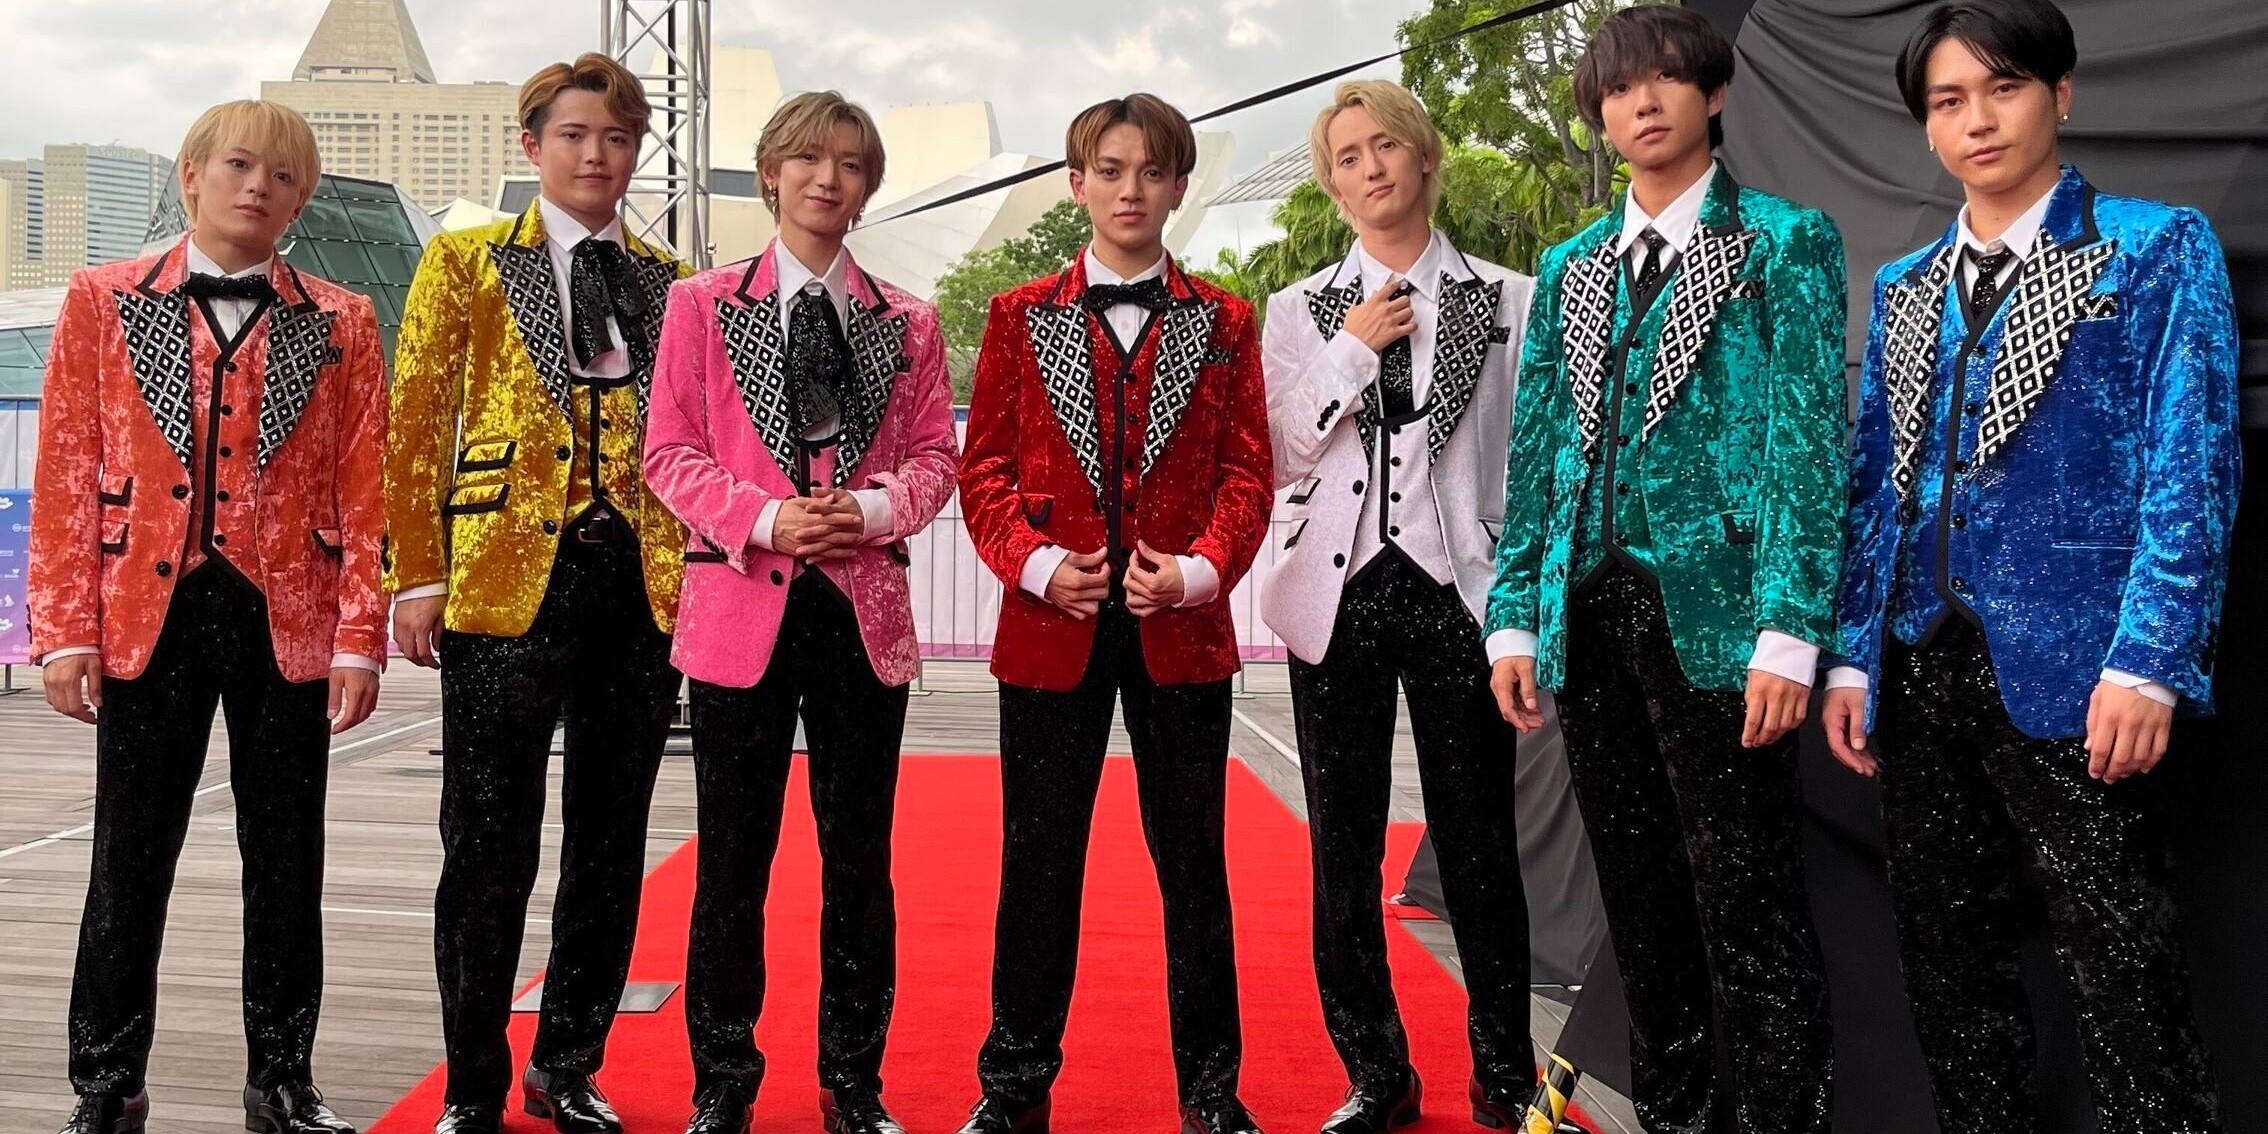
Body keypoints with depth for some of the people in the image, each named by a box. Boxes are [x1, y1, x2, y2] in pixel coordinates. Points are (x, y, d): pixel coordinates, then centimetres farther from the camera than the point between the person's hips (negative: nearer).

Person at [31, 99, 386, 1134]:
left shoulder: (340, 323, 6)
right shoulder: (101, 300, 7)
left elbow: (363, 493, 2)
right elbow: (67, 477, 3)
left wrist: (358, 641, -5)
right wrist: (66, 631, -3)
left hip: (287, 623, 0)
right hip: (147, 617, 0)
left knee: (286, 866, 8)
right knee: (128, 865, 6)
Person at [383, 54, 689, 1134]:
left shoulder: (667, 280, 14)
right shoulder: (467, 261, 6)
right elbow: (416, 423, 1)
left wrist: (699, 566, 4)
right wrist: (419, 577, -6)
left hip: (644, 584, 3)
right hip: (507, 578, -3)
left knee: (610, 841, 9)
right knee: (490, 846, 2)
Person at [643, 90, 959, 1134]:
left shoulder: (906, 322, 11)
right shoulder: (704, 305, 6)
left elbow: (936, 456, 9)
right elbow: (669, 452, 1)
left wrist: (874, 510, -11)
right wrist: (764, 517, -14)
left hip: (866, 609, 2)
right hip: (742, 605, -1)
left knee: (861, 858, 7)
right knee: (732, 859, 3)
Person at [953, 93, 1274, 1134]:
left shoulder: (1222, 322, 9)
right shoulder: (1021, 317, 8)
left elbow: (1247, 471, 4)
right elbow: (984, 467, 4)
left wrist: (1197, 570, -12)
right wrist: (1037, 564, -12)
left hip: (1183, 627, 0)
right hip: (1052, 625, 0)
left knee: (1194, 864, 7)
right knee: (1038, 863, 7)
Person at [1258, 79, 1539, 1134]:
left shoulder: (1504, 299, 5)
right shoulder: (1300, 310, 9)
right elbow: (1281, 459, 2)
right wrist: (1353, 350, -7)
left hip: (1457, 591, -1)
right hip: (1336, 595, 2)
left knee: (1479, 843, 3)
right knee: (1344, 849, 6)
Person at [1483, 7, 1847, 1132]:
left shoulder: (1785, 242, 2)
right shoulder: (1569, 269, 15)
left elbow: (1807, 442, -6)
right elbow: (1534, 452, 13)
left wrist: (1790, 629, -15)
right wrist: (1516, 617, 5)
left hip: (1711, 613, -5)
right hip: (1588, 614, 5)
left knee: (1746, 904, -1)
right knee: (1638, 894, 13)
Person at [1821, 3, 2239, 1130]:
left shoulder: (2159, 248, 1)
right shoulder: (1902, 287, 15)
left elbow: (2191, 469, -7)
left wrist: (2145, 665, -15)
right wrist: (1853, 658, 9)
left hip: (2067, 670, -5)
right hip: (1919, 669, 5)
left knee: (2122, 977, -1)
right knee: (1948, 958, 13)